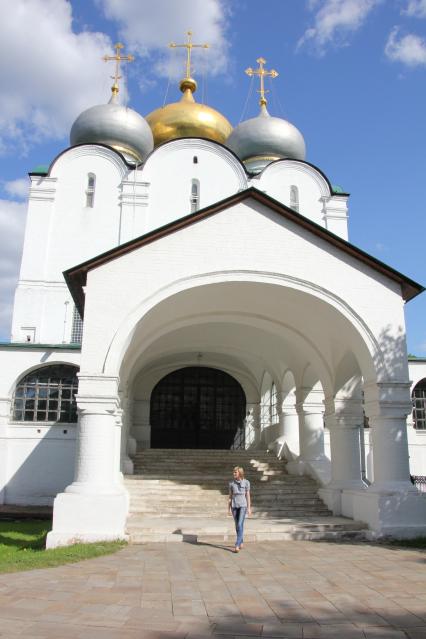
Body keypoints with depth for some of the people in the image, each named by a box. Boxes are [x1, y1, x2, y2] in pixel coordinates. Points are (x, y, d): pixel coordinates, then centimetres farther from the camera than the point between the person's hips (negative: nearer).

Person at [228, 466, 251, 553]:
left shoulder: (246, 482, -5)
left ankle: (237, 546, -16)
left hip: (243, 506, -3)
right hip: (234, 506, 3)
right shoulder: (231, 483, 2)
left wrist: (249, 508, -4)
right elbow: (230, 496, 5)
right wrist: (229, 508, 2)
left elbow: (248, 496, -2)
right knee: (237, 526, 10)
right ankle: (241, 542, 28)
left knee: (240, 525, -14)